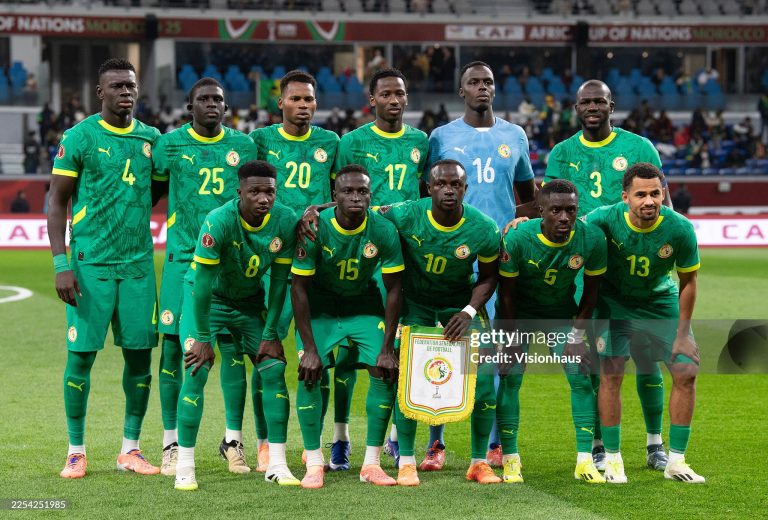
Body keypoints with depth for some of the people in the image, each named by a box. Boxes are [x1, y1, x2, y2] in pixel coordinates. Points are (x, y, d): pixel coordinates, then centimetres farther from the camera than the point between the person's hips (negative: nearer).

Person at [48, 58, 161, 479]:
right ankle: (76, 452, 10)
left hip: (138, 263, 4)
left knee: (140, 354, 3)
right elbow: (56, 202, -3)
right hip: (91, 264, -4)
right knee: (82, 354, -2)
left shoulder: (151, 138, 9)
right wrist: (61, 264, -11)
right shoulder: (80, 137, -4)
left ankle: (130, 449, 15)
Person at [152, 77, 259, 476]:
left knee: (233, 345, 0)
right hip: (182, 259, -1)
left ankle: (233, 441, 10)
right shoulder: (169, 145, 2)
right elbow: (151, 193, 13)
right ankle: (172, 443, 9)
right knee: (173, 345, -1)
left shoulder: (244, 146, 7)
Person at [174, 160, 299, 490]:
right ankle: (185, 467, -11)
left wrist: (270, 334, -6)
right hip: (206, 298, -4)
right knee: (196, 372, -17)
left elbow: (279, 283, -8)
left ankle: (276, 464, 4)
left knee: (274, 370, -5)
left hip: (250, 300, 4)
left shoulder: (285, 222, -18)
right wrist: (203, 338, -22)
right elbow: (203, 283, -26)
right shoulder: (219, 222, -31)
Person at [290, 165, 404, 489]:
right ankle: (314, 464, -7)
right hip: (320, 302, -2)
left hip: (364, 301, 2)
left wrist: (387, 348, -14)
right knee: (309, 373, -16)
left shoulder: (383, 231, -22)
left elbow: (393, 289, -12)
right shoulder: (315, 229, -26)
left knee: (385, 372, -11)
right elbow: (299, 287, -18)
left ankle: (371, 463, 0)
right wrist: (309, 348, -20)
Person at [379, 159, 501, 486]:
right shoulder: (405, 216, -25)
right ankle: (406, 463, -2)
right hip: (414, 300, -1)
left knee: (484, 376, -8)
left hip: (461, 302, 1)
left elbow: (488, 276, -5)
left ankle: (479, 462, 9)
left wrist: (469, 312, -18)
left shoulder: (483, 230, -21)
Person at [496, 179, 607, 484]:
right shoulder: (517, 238, -29)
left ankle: (585, 461, -2)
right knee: (510, 378, -10)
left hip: (562, 311, 2)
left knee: (581, 377, -7)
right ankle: (510, 460, 0)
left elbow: (591, 290, -7)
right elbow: (506, 292, -16)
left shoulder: (592, 239, -24)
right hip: (519, 312, -2)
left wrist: (577, 336, -7)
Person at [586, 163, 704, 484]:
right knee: (611, 373, -16)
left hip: (661, 301, 2)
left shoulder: (680, 229, -24)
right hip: (614, 300, -2)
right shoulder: (604, 220, -28)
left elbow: (687, 281, -9)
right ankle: (612, 460, -2)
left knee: (686, 371, -7)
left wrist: (683, 334, -8)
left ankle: (676, 461, 5)